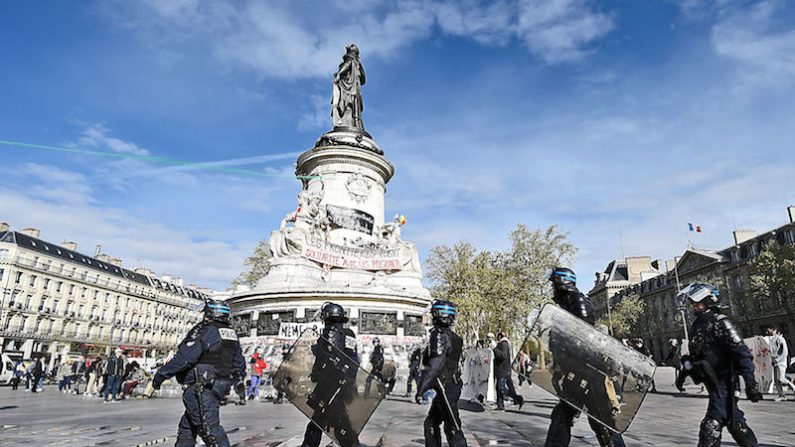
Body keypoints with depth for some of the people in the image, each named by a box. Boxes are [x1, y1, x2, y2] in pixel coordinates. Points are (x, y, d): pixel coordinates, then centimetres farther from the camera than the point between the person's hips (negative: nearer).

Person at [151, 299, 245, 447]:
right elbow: (240, 366, 17)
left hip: (199, 390, -9)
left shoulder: (206, 331, -13)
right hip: (215, 389, 9)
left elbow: (184, 357, -20)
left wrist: (162, 374, -10)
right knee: (187, 425, 22)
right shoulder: (232, 335, 12)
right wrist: (226, 383, 29)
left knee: (209, 427, -9)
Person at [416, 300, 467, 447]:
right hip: (452, 384, 9)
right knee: (431, 423, 18)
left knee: (453, 429, -4)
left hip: (445, 389, -9)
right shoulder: (453, 337, 9)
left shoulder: (439, 335, -17)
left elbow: (434, 365, -25)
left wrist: (421, 389, -22)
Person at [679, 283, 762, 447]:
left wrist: (750, 383, -26)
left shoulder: (720, 322, -15)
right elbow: (695, 355, 22)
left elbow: (741, 352, -21)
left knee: (711, 425, -11)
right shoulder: (698, 324, 12)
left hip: (723, 382, -9)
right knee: (734, 421, 19)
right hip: (714, 383, 9)